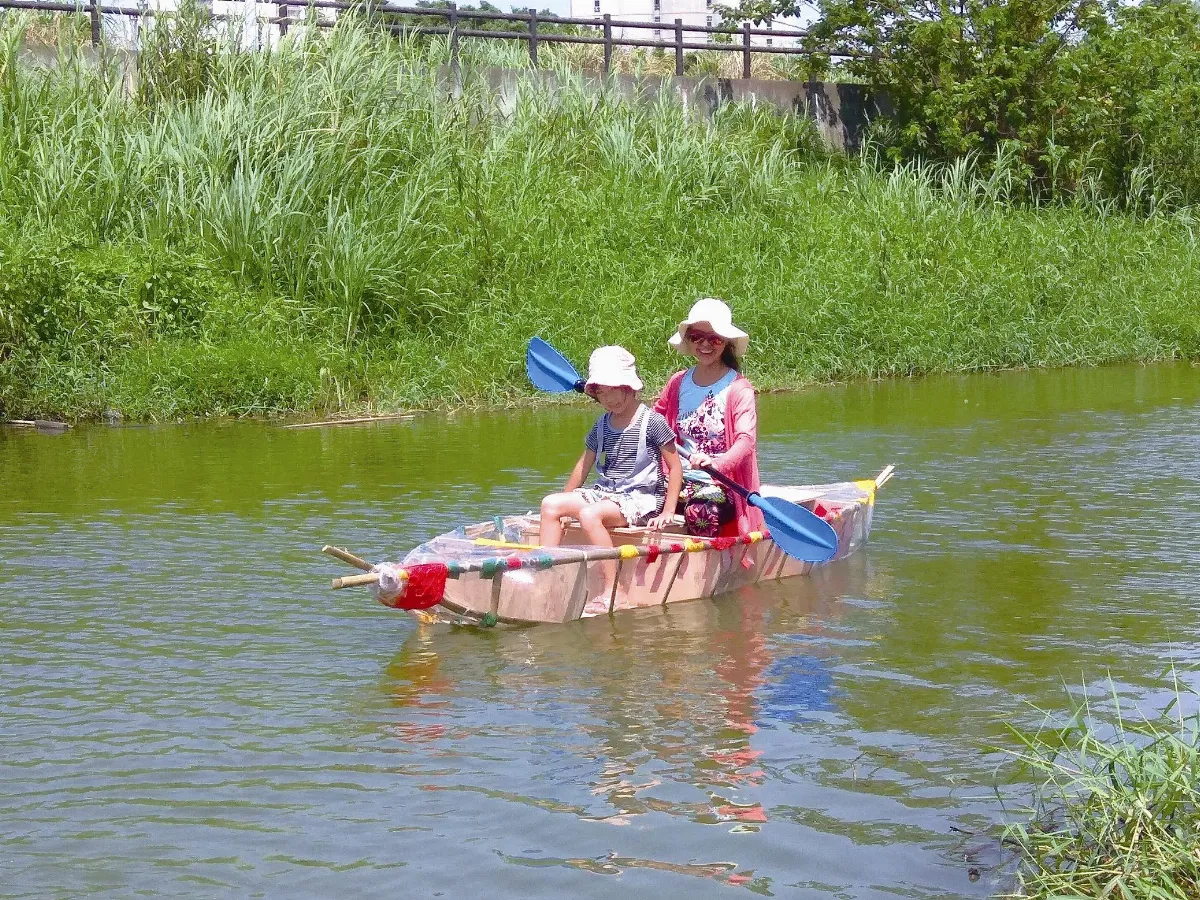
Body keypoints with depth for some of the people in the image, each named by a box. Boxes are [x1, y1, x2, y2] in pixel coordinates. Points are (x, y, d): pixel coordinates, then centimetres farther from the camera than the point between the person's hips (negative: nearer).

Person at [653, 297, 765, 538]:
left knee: (700, 511, -37)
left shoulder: (738, 388, -4)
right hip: (681, 481, 5)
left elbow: (746, 440, -18)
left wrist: (717, 463, -37)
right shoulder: (678, 383, 12)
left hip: (723, 485, -4)